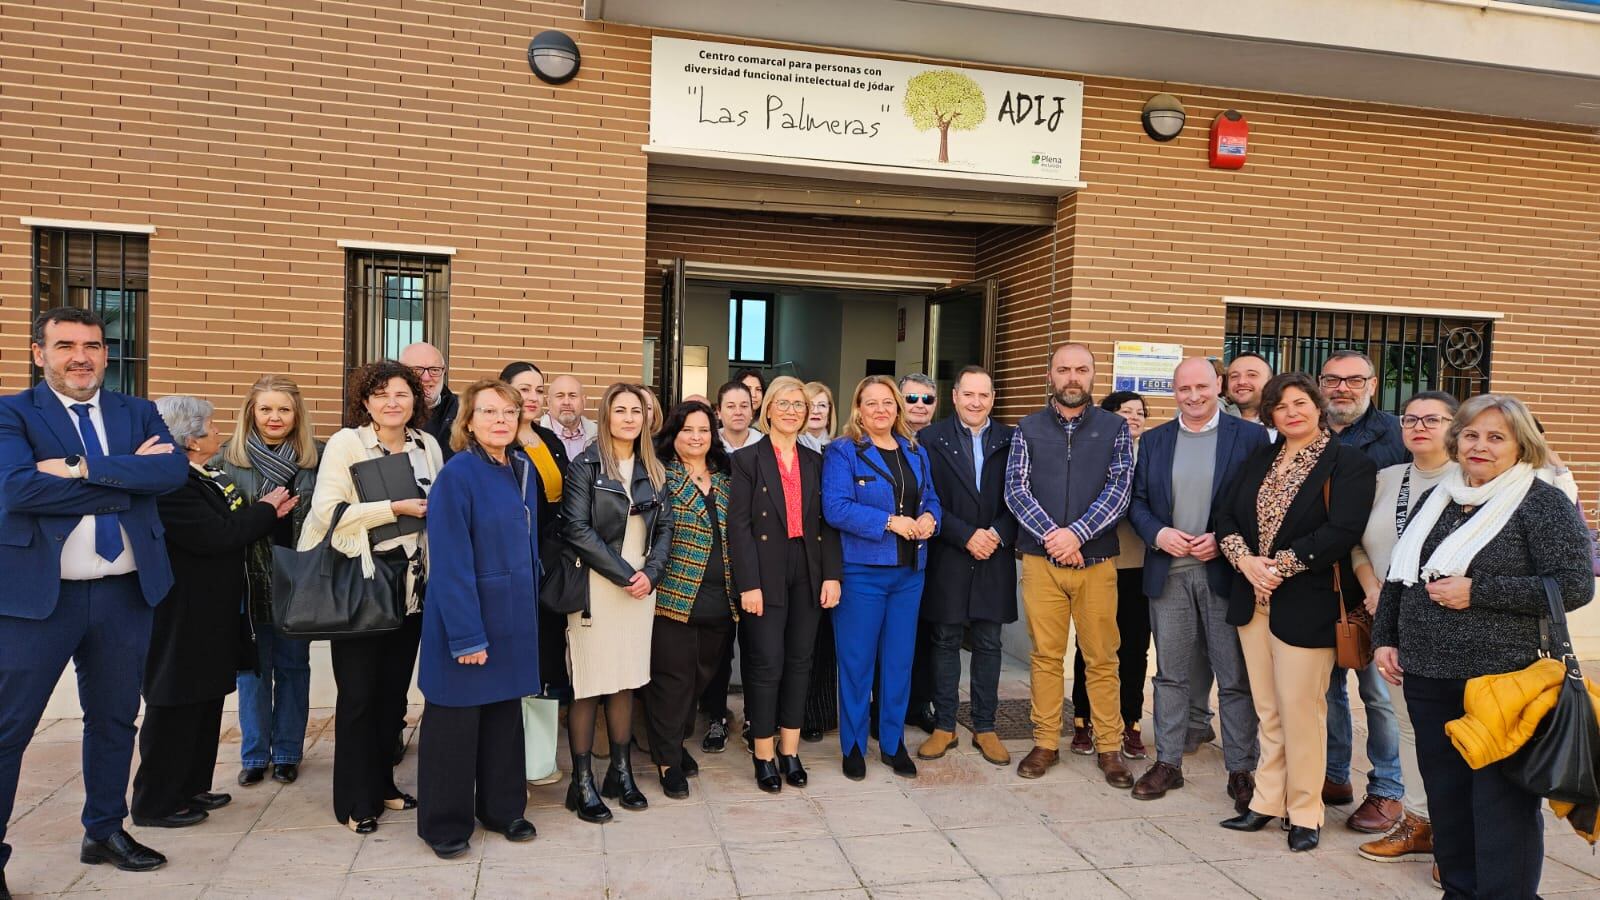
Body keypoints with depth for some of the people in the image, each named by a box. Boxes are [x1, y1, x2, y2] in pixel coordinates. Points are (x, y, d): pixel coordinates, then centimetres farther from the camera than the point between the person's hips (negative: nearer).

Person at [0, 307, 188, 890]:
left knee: (114, 719, 16)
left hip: (126, 592, 4)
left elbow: (175, 470, -10)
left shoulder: (139, 414, 8)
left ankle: (105, 831, 32)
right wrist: (126, 478, -16)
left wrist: (84, 467, -19)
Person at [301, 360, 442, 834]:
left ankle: (382, 782, 29)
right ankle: (355, 800, 16)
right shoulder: (346, 442, -7)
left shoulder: (427, 445, 7)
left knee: (394, 690, 13)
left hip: (411, 585, 5)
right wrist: (395, 508, -19)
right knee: (358, 693, 3)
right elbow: (327, 511, -17)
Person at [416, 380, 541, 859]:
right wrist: (466, 635, -21)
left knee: (505, 713, 16)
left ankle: (502, 809, 31)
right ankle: (445, 823, 22)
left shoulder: (524, 470, 5)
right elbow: (450, 563, -19)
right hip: (466, 619, -7)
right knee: (455, 720, 7)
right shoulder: (457, 474, -16)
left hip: (513, 617, 7)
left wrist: (530, 604, 9)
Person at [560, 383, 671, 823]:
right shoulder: (585, 466, -3)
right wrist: (623, 575, -13)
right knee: (588, 686, -2)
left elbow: (664, 527, 10)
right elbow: (578, 529, -11)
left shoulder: (653, 472, 12)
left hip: (641, 589, 5)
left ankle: (621, 773, 20)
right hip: (596, 588, -5)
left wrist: (650, 573, -7)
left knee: (626, 682, 9)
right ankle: (582, 783, 7)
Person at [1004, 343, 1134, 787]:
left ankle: (1109, 747, 17)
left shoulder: (1114, 428, 5)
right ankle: (1046, 744, 18)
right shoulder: (1028, 429, 6)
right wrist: (1051, 535, -14)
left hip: (1096, 560, 0)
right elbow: (1016, 490, -2)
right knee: (1045, 655, 7)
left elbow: (1119, 490, -5)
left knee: (1102, 658, 5)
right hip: (1040, 559, 1)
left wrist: (1076, 533, -16)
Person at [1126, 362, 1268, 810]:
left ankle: (1241, 769, 16)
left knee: (1236, 678, 4)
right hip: (1168, 572, 3)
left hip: (1225, 571, -3)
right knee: (1170, 674, 10)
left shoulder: (1250, 436, 0)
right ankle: (1168, 762, 20)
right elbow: (1137, 500, 10)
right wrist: (1158, 534, -8)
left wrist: (1223, 539, -13)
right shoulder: (1154, 440, 10)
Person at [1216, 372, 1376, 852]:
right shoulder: (1258, 460, 13)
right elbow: (1226, 515, 7)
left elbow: (1341, 532, -17)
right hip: (1253, 599, 5)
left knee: (1301, 711, 1)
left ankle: (1304, 813, 15)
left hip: (1307, 605, -5)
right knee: (1267, 711, 12)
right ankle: (1267, 801, 21)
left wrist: (1280, 565, -16)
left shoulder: (1348, 462, -5)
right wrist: (1245, 560, -11)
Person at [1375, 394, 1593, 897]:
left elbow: (1574, 586, -14)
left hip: (1503, 681, -6)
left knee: (1503, 802, 0)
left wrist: (1477, 591, -17)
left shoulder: (1544, 504, -5)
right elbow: (1397, 577, 19)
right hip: (1428, 678, 6)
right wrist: (1386, 638, 12)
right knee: (1446, 796, 14)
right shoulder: (1434, 501, 12)